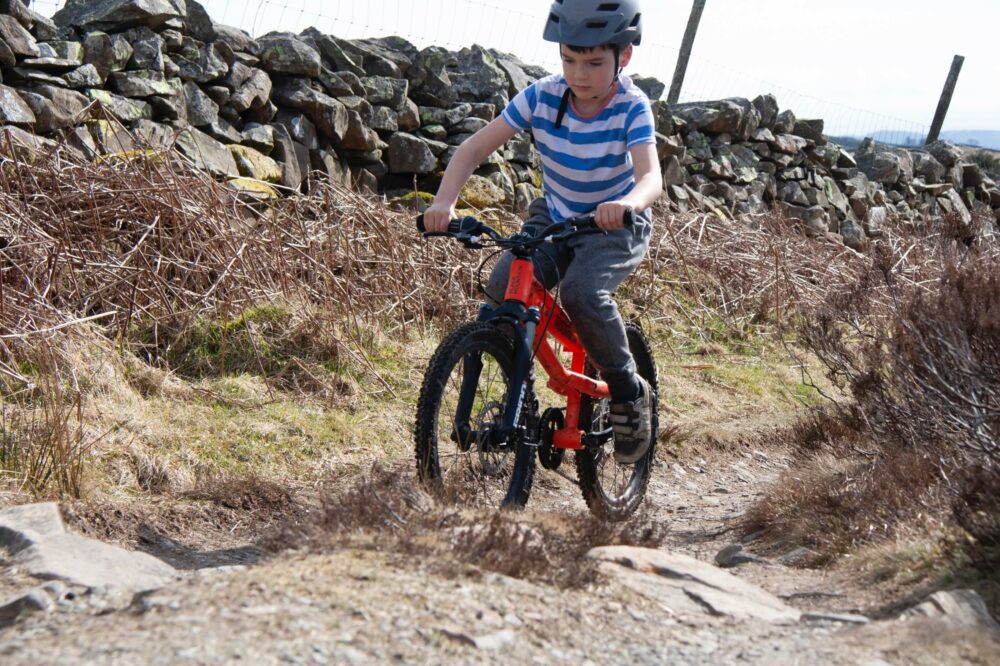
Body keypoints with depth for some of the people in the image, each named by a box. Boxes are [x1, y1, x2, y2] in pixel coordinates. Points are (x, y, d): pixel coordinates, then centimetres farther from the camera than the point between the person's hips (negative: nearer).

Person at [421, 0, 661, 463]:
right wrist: (444, 202, -33)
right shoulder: (542, 96, -14)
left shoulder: (631, 108, -22)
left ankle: (630, 393, -10)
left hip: (617, 227, -4)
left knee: (581, 291, -33)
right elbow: (474, 148, -15)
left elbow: (651, 178, -35)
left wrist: (626, 204, -60)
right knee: (502, 288, -22)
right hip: (554, 217, 4)